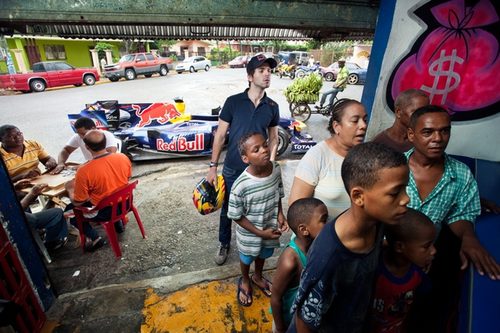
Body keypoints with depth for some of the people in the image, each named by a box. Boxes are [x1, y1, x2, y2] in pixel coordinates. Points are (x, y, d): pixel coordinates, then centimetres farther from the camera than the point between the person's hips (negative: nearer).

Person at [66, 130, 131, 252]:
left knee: (70, 210, 20)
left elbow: (77, 202, -13)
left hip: (104, 211, -5)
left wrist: (70, 190, 7)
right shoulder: (123, 157, -15)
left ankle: (95, 238, 11)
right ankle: (118, 224, 34)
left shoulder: (84, 171, -26)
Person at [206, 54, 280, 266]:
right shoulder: (233, 102, -8)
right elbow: (220, 135, -5)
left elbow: (273, 137, 9)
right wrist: (213, 167, -6)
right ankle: (224, 244, 40)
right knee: (227, 210, 15)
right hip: (232, 170, -1)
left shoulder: (272, 107, 0)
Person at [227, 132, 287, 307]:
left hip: (271, 228, 4)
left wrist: (280, 214, -13)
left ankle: (258, 277, 63)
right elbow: (236, 217, -20)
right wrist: (260, 233, -19)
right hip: (250, 234, -4)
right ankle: (245, 281, 59)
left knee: (263, 255, 31)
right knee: (247, 258, 26)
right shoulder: (240, 185, -33)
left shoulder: (276, 169, -19)